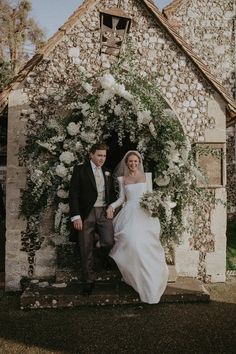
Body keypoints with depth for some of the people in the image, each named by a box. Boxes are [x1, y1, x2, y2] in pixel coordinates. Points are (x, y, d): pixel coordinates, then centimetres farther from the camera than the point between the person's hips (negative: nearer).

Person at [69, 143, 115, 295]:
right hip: (86, 214, -2)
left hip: (104, 212, 3)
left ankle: (107, 260, 22)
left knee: (109, 243, -13)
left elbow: (111, 193, 22)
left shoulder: (107, 172, 14)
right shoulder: (80, 169, 0)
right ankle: (88, 281, 20)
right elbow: (73, 194, -5)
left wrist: (111, 208, 3)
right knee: (86, 249, 4)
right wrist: (76, 216, -12)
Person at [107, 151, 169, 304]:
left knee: (144, 243, -13)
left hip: (144, 214, -1)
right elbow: (122, 198, 11)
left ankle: (149, 279, 2)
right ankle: (135, 276, 0)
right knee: (131, 243, -17)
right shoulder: (122, 179, 12)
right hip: (129, 214, 1)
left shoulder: (146, 176, 11)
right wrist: (111, 206, -6)